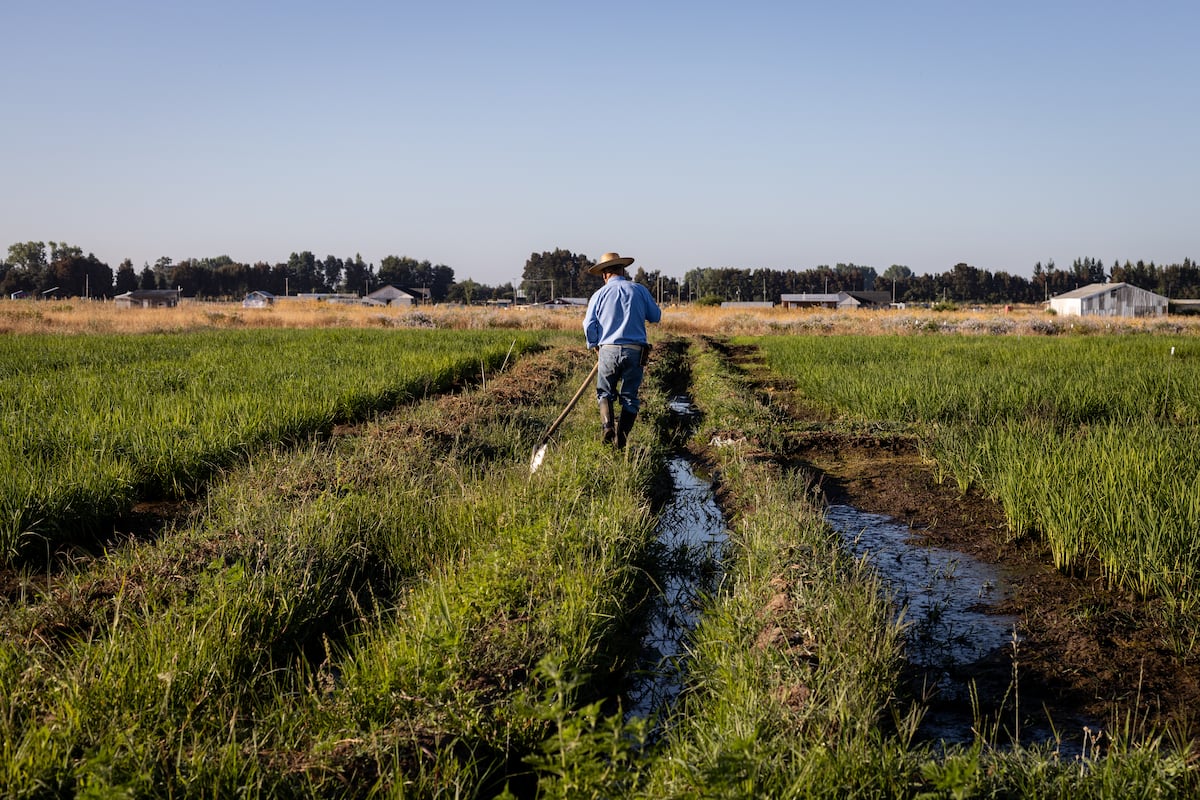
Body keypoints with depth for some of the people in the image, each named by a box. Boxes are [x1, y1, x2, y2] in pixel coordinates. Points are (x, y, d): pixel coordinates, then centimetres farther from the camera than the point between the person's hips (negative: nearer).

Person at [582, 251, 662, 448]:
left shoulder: (599, 294, 0)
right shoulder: (640, 290, 2)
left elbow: (589, 325, -2)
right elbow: (656, 316, 10)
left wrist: (594, 345, 15)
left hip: (608, 350, 0)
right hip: (635, 351, 1)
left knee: (605, 392, 16)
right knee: (629, 396, 10)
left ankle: (607, 425, -7)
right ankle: (621, 438, 5)